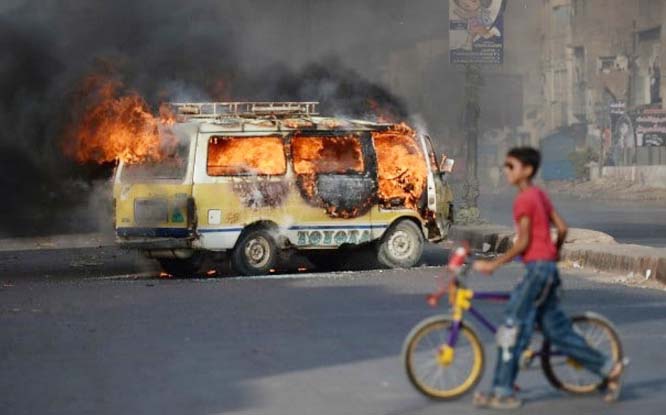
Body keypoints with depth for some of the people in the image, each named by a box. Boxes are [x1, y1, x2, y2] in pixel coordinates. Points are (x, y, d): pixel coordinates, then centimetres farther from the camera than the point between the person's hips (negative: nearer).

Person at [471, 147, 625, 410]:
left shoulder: (524, 199, -12)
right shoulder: (539, 195, 14)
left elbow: (523, 242, -16)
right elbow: (562, 228, 15)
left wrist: (493, 265, -13)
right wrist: (555, 253, 31)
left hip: (537, 268, -10)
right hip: (548, 269, 10)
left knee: (512, 329, -6)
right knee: (557, 330, 12)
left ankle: (503, 393, -4)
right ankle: (608, 368, 14)